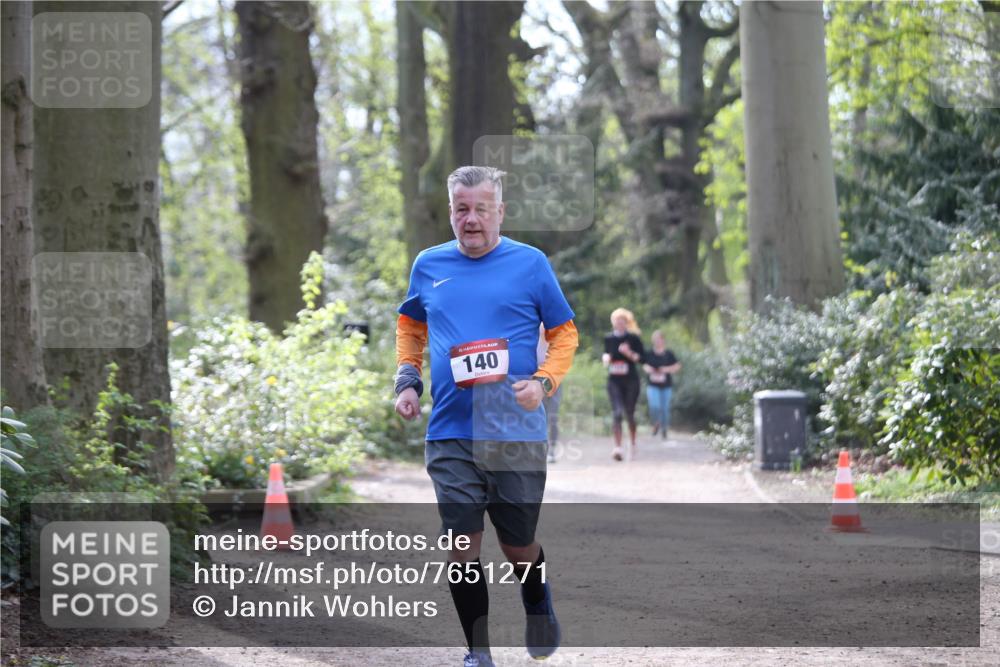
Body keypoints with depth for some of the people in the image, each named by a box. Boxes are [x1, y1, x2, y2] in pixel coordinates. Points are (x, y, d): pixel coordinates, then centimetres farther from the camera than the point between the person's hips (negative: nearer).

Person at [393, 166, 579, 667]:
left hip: (517, 435, -2)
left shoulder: (530, 264, 0)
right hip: (449, 434, 2)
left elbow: (564, 332, 5)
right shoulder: (428, 266, 9)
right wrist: (408, 380, 9)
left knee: (518, 546, 6)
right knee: (462, 545, -4)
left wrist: (544, 382, -11)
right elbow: (410, 325, 24)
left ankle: (540, 616, 37)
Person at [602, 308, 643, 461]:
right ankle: (617, 447, -21)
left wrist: (629, 353, -20)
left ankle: (633, 444, 29)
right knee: (617, 412, -13)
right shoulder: (608, 339, 6)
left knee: (629, 414, 8)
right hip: (614, 381, 1)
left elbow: (641, 358, -3)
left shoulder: (633, 338, -2)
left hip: (631, 379, -1)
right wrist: (605, 358, -3)